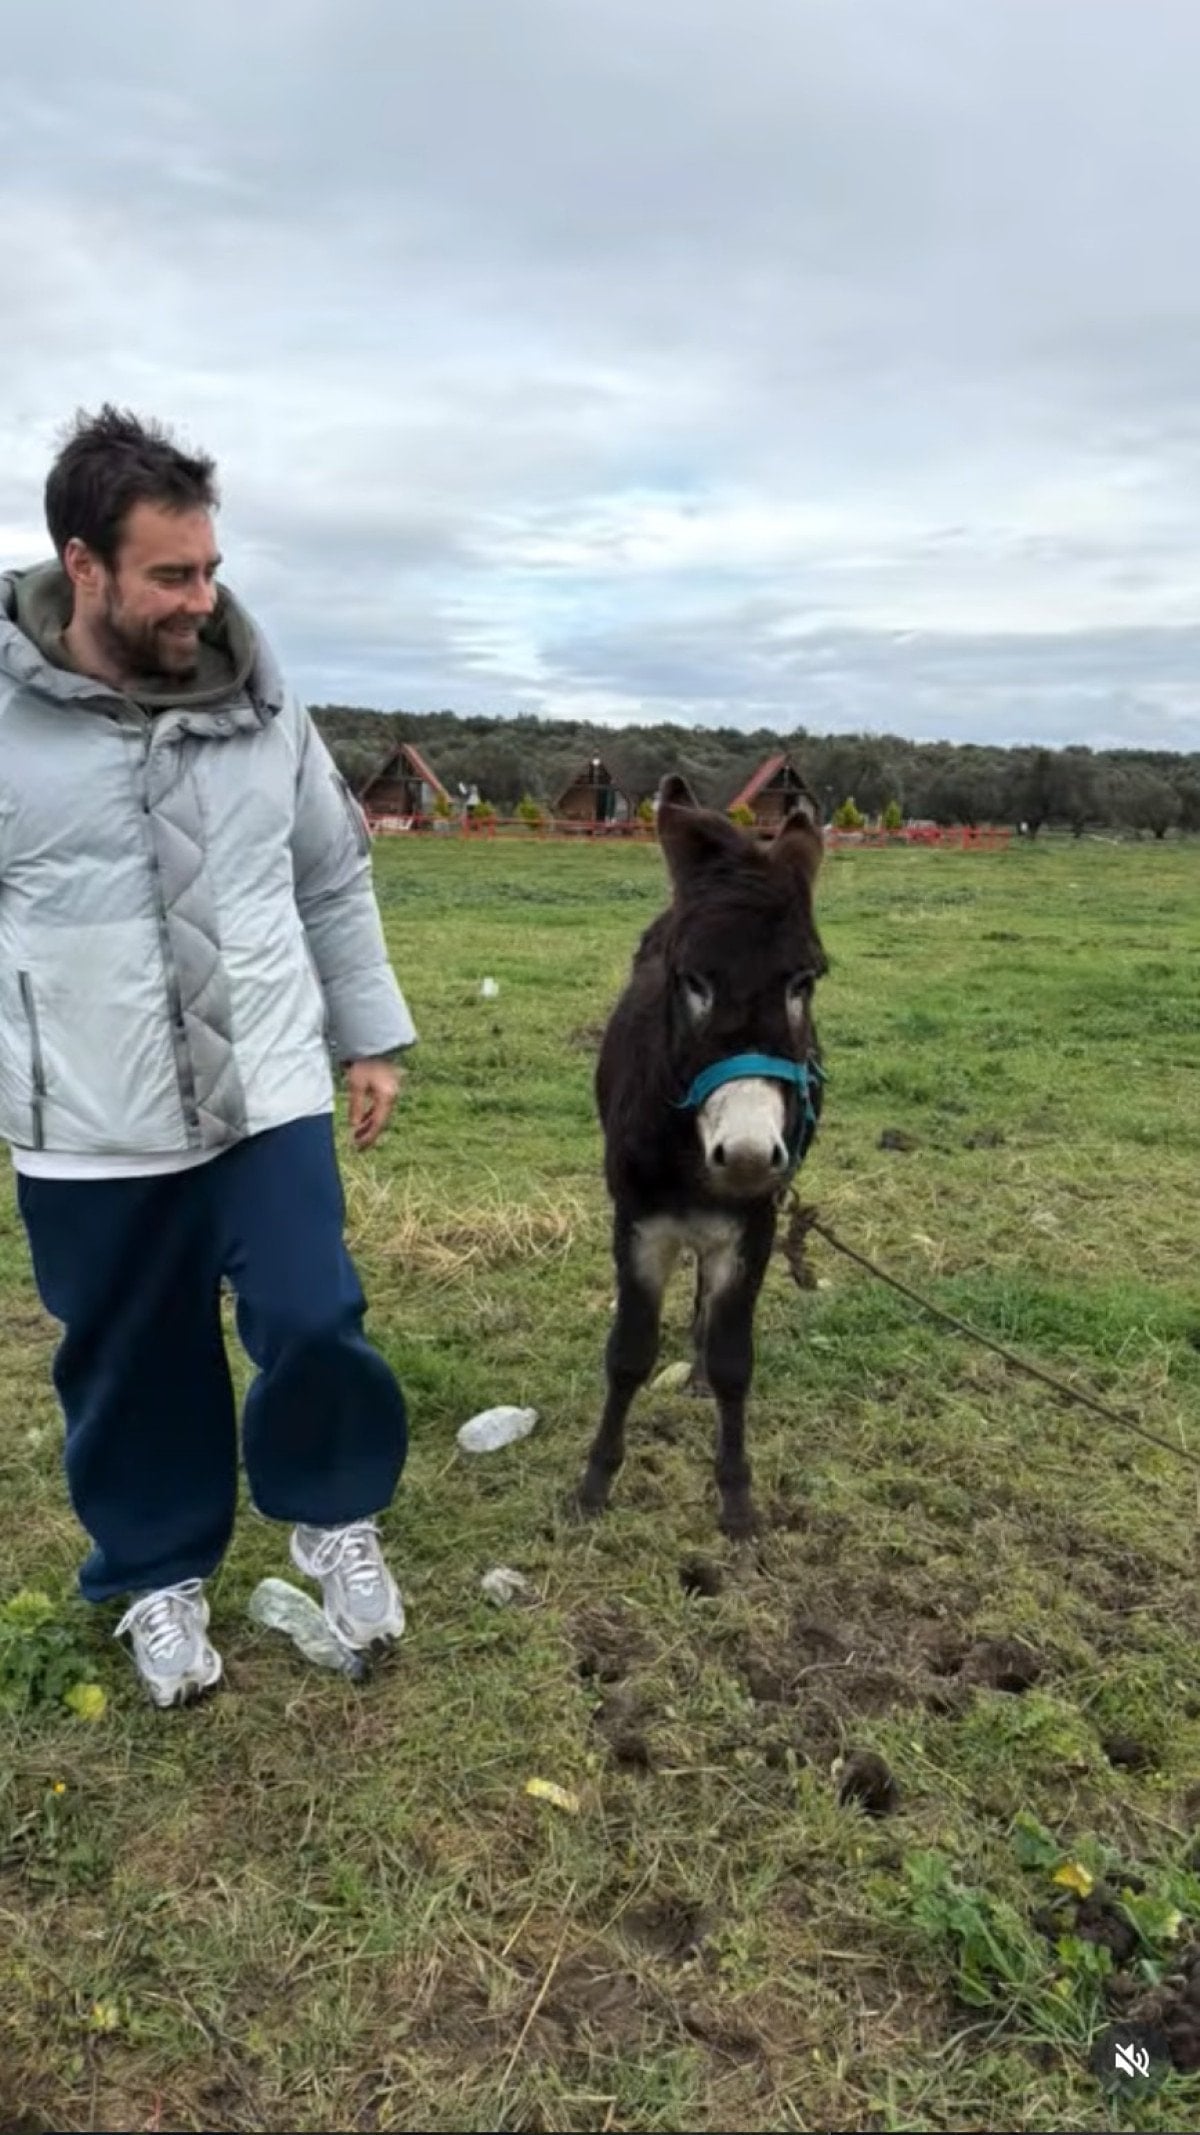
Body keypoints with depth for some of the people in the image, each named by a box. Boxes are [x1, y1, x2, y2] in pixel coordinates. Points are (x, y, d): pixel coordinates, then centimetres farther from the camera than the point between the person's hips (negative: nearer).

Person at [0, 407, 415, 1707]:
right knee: (132, 1368, 12)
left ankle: (334, 1519, 29)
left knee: (312, 1321, -2)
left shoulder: (258, 701, 2)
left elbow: (336, 882, 11)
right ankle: (159, 1576, 38)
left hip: (269, 1095, 2)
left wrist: (370, 1037, 11)